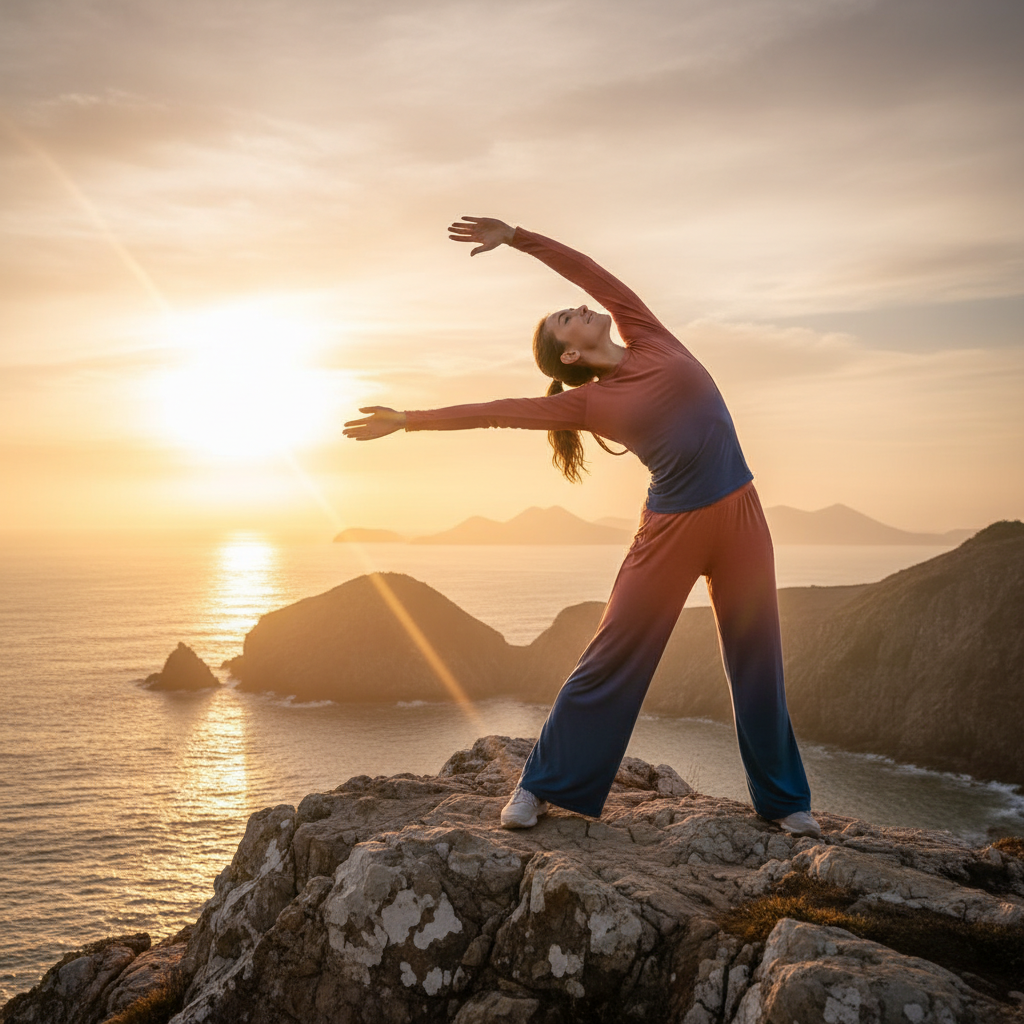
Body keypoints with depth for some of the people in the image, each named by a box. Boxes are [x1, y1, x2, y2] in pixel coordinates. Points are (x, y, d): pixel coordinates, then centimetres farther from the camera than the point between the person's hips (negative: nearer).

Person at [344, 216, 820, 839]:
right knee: (611, 660, 0)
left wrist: (515, 235, 8)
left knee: (758, 662, 8)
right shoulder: (587, 403, 1)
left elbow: (586, 270, 5)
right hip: (673, 526, -3)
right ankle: (542, 787, 15)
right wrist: (407, 420, 5)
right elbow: (495, 412, 2)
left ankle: (785, 800, 23)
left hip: (740, 513, 3)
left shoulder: (648, 337, 7)